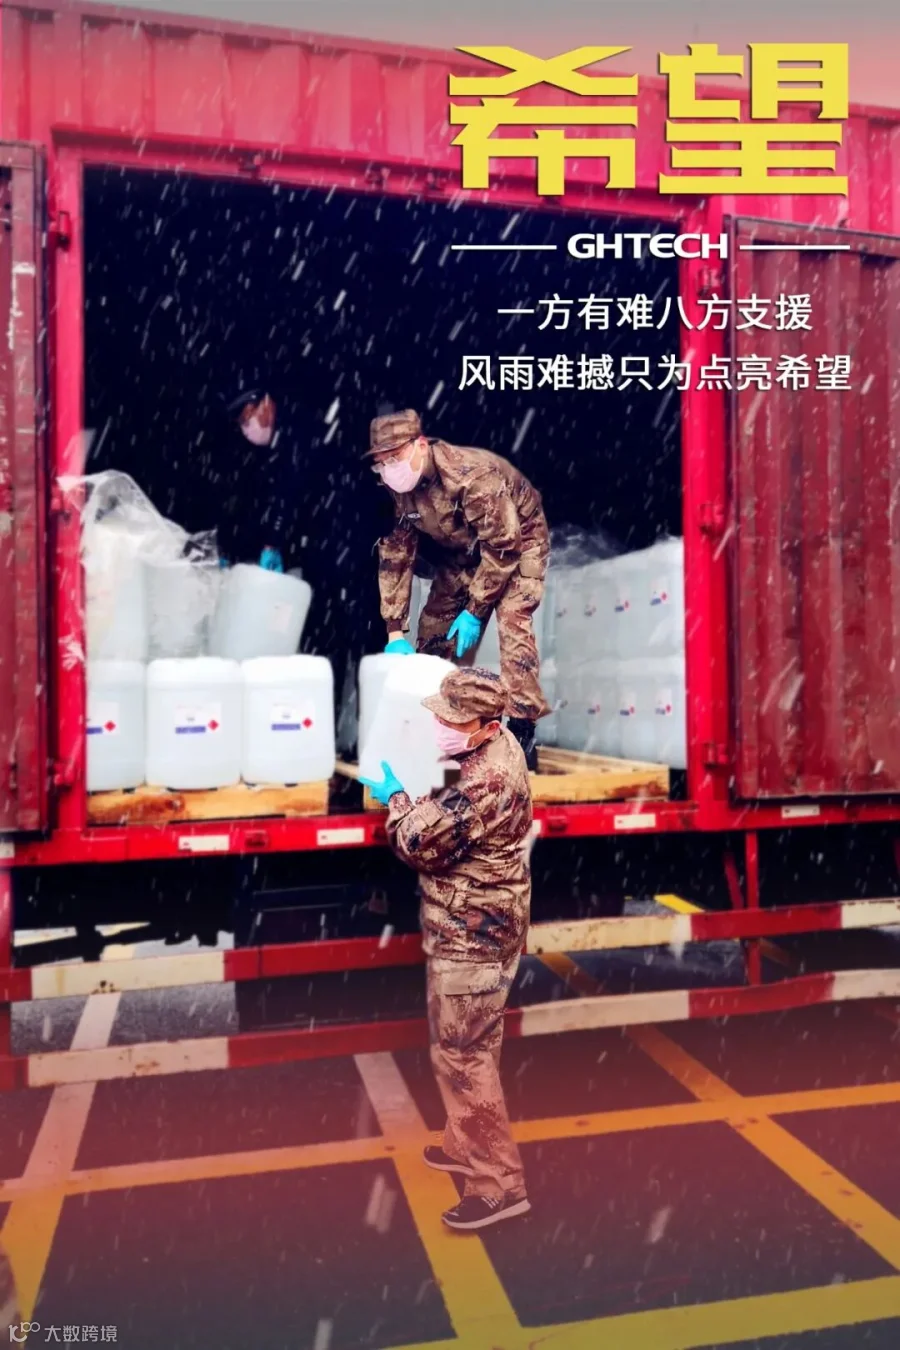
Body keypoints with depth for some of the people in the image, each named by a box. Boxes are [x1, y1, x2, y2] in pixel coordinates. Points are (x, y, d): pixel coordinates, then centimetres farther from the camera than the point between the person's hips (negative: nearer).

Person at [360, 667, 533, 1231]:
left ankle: (500, 1181, 9)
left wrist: (396, 799, -5)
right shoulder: (498, 748, 3)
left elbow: (422, 844, -22)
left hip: (470, 935, -11)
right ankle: (471, 1143, 39)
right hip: (484, 925, 11)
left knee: (460, 1052, -1)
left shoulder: (487, 781, -29)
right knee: (477, 1042, 22)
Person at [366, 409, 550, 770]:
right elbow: (395, 555, -12)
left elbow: (503, 546, -31)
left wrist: (474, 610, -26)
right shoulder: (397, 487, -16)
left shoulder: (472, 475, -37)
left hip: (519, 538, -6)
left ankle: (522, 732, -19)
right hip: (462, 548, 7)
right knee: (433, 628, 2)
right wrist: (395, 630, -16)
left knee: (512, 622, -24)